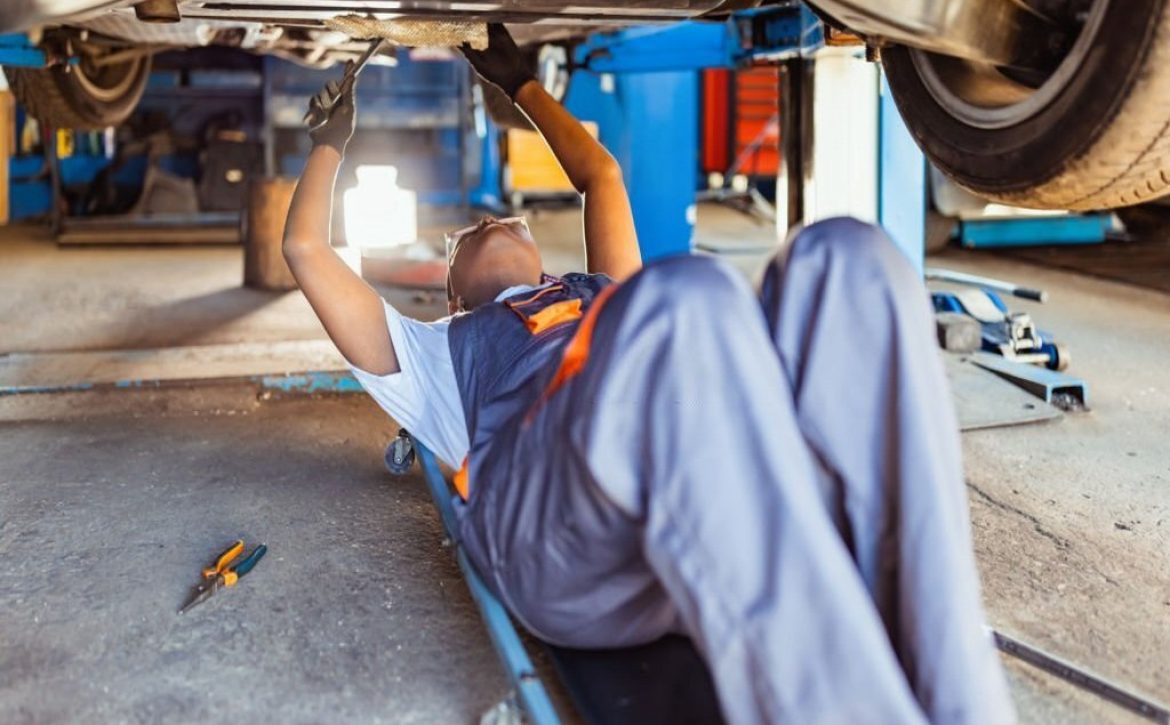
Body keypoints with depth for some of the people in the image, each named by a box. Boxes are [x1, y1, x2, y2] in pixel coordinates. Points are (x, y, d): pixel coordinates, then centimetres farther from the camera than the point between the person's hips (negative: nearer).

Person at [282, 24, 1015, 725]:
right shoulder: (437, 350, 40)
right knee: (685, 299, -35)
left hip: (737, 473, 5)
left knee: (844, 260, -24)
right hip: (547, 505, -4)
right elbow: (306, 247, 37)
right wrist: (336, 132, 52)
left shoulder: (604, 294, 48)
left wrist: (522, 85, 67)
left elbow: (599, 173, 56)